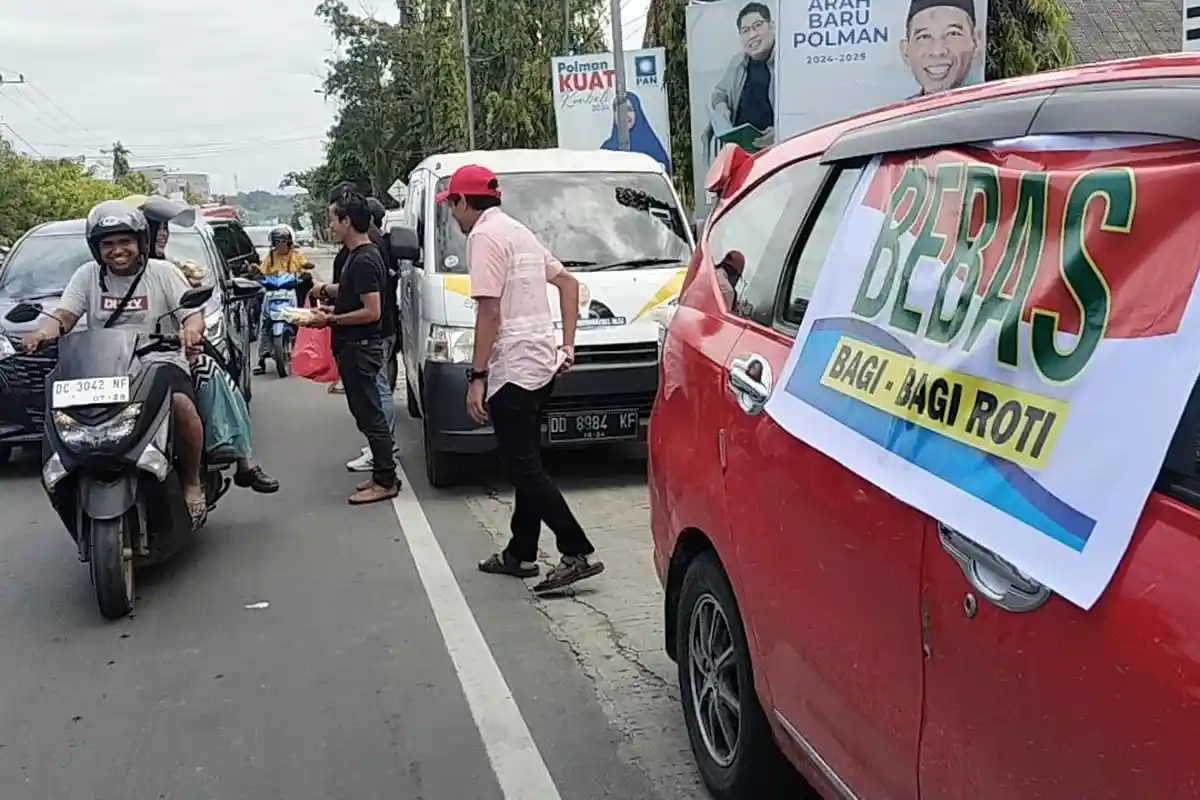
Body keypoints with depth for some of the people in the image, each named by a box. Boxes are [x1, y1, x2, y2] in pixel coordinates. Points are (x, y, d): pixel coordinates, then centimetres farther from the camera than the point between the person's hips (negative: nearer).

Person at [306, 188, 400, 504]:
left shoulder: (364, 260, -19)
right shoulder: (358, 255, 12)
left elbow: (372, 311, -23)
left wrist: (330, 319, -17)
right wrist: (329, 290, 9)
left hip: (360, 347, -10)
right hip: (354, 346, 10)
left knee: (370, 413, -4)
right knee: (367, 412, 15)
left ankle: (385, 481, 2)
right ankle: (382, 474, 23)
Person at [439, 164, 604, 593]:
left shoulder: (484, 236, -10)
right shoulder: (520, 232, 19)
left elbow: (490, 312, -18)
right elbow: (568, 282, 22)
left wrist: (476, 376, -16)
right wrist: (567, 345, 17)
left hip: (512, 367, -10)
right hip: (542, 362, 10)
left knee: (524, 468, -7)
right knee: (526, 464, 15)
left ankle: (579, 553, -9)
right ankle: (521, 553, 23)